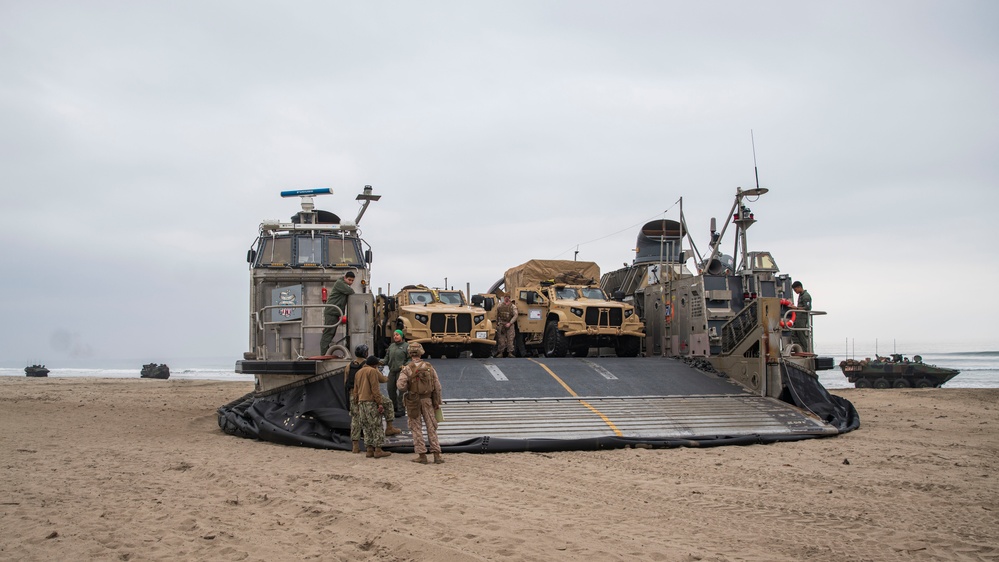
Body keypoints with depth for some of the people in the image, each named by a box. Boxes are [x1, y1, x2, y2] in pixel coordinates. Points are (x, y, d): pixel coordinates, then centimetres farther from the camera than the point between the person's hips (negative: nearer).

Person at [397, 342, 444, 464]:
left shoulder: (407, 369, -11)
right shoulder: (429, 367, -1)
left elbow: (401, 385, -20)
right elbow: (437, 386, 0)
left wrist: (409, 387, 2)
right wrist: (437, 402, 9)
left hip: (413, 402, -2)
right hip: (427, 400, 2)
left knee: (416, 428, 7)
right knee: (431, 428, 8)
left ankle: (422, 455, 6)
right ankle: (437, 455, 6)